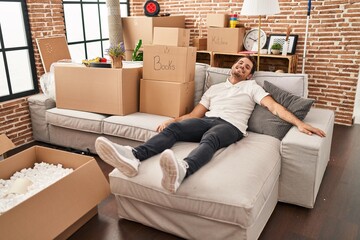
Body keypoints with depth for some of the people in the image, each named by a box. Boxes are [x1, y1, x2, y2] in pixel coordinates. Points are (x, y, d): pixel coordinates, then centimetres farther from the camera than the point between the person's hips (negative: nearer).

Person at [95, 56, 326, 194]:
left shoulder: (251, 86, 21)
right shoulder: (215, 88, 31)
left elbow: (274, 106, 7)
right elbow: (195, 114, 24)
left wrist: (300, 123, -7)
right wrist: (172, 119, 8)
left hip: (231, 125, -4)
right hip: (207, 120, 4)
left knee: (209, 139, -40)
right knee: (173, 129, -26)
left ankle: (181, 170, -73)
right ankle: (133, 156, -50)